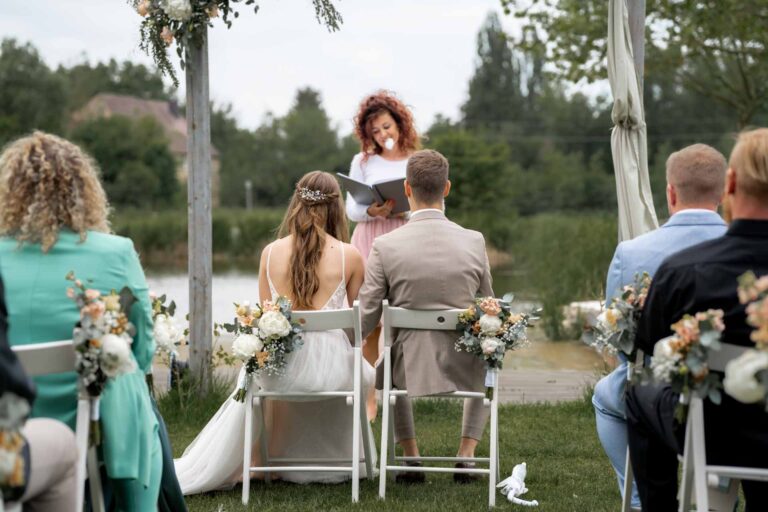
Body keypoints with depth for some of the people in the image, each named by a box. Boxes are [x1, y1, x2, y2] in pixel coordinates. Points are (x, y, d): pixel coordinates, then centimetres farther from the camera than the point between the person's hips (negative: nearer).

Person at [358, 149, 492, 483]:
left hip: (410, 368, 0)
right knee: (488, 366, 38)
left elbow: (366, 320, -8)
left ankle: (412, 458, 33)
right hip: (463, 367, 1)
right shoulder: (474, 242, -9)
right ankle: (467, 455, 27)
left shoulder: (385, 246, -13)